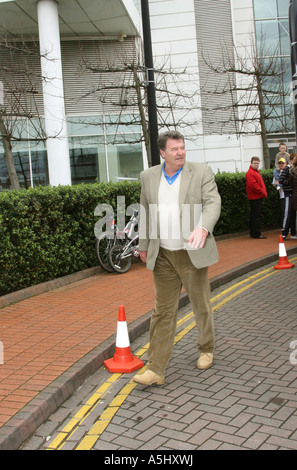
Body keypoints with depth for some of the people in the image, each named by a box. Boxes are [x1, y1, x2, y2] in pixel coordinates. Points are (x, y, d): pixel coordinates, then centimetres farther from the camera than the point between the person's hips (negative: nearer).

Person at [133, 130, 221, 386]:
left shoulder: (202, 172, -3)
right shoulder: (149, 176, 6)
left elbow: (213, 202, -14)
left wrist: (203, 228, -33)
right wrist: (144, 245, 18)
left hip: (192, 253, -2)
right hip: (163, 256, 2)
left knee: (201, 306, 13)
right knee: (163, 310, 3)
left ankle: (207, 349, 39)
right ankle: (156, 369, 7)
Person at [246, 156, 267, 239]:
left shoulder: (255, 172, 20)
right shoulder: (250, 173, -14)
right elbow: (253, 185, -22)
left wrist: (263, 192, 13)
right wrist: (262, 192, -15)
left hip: (258, 197, 11)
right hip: (255, 197, -11)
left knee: (254, 215, 13)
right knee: (256, 215, -9)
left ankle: (253, 233, 19)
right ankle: (256, 234, -8)